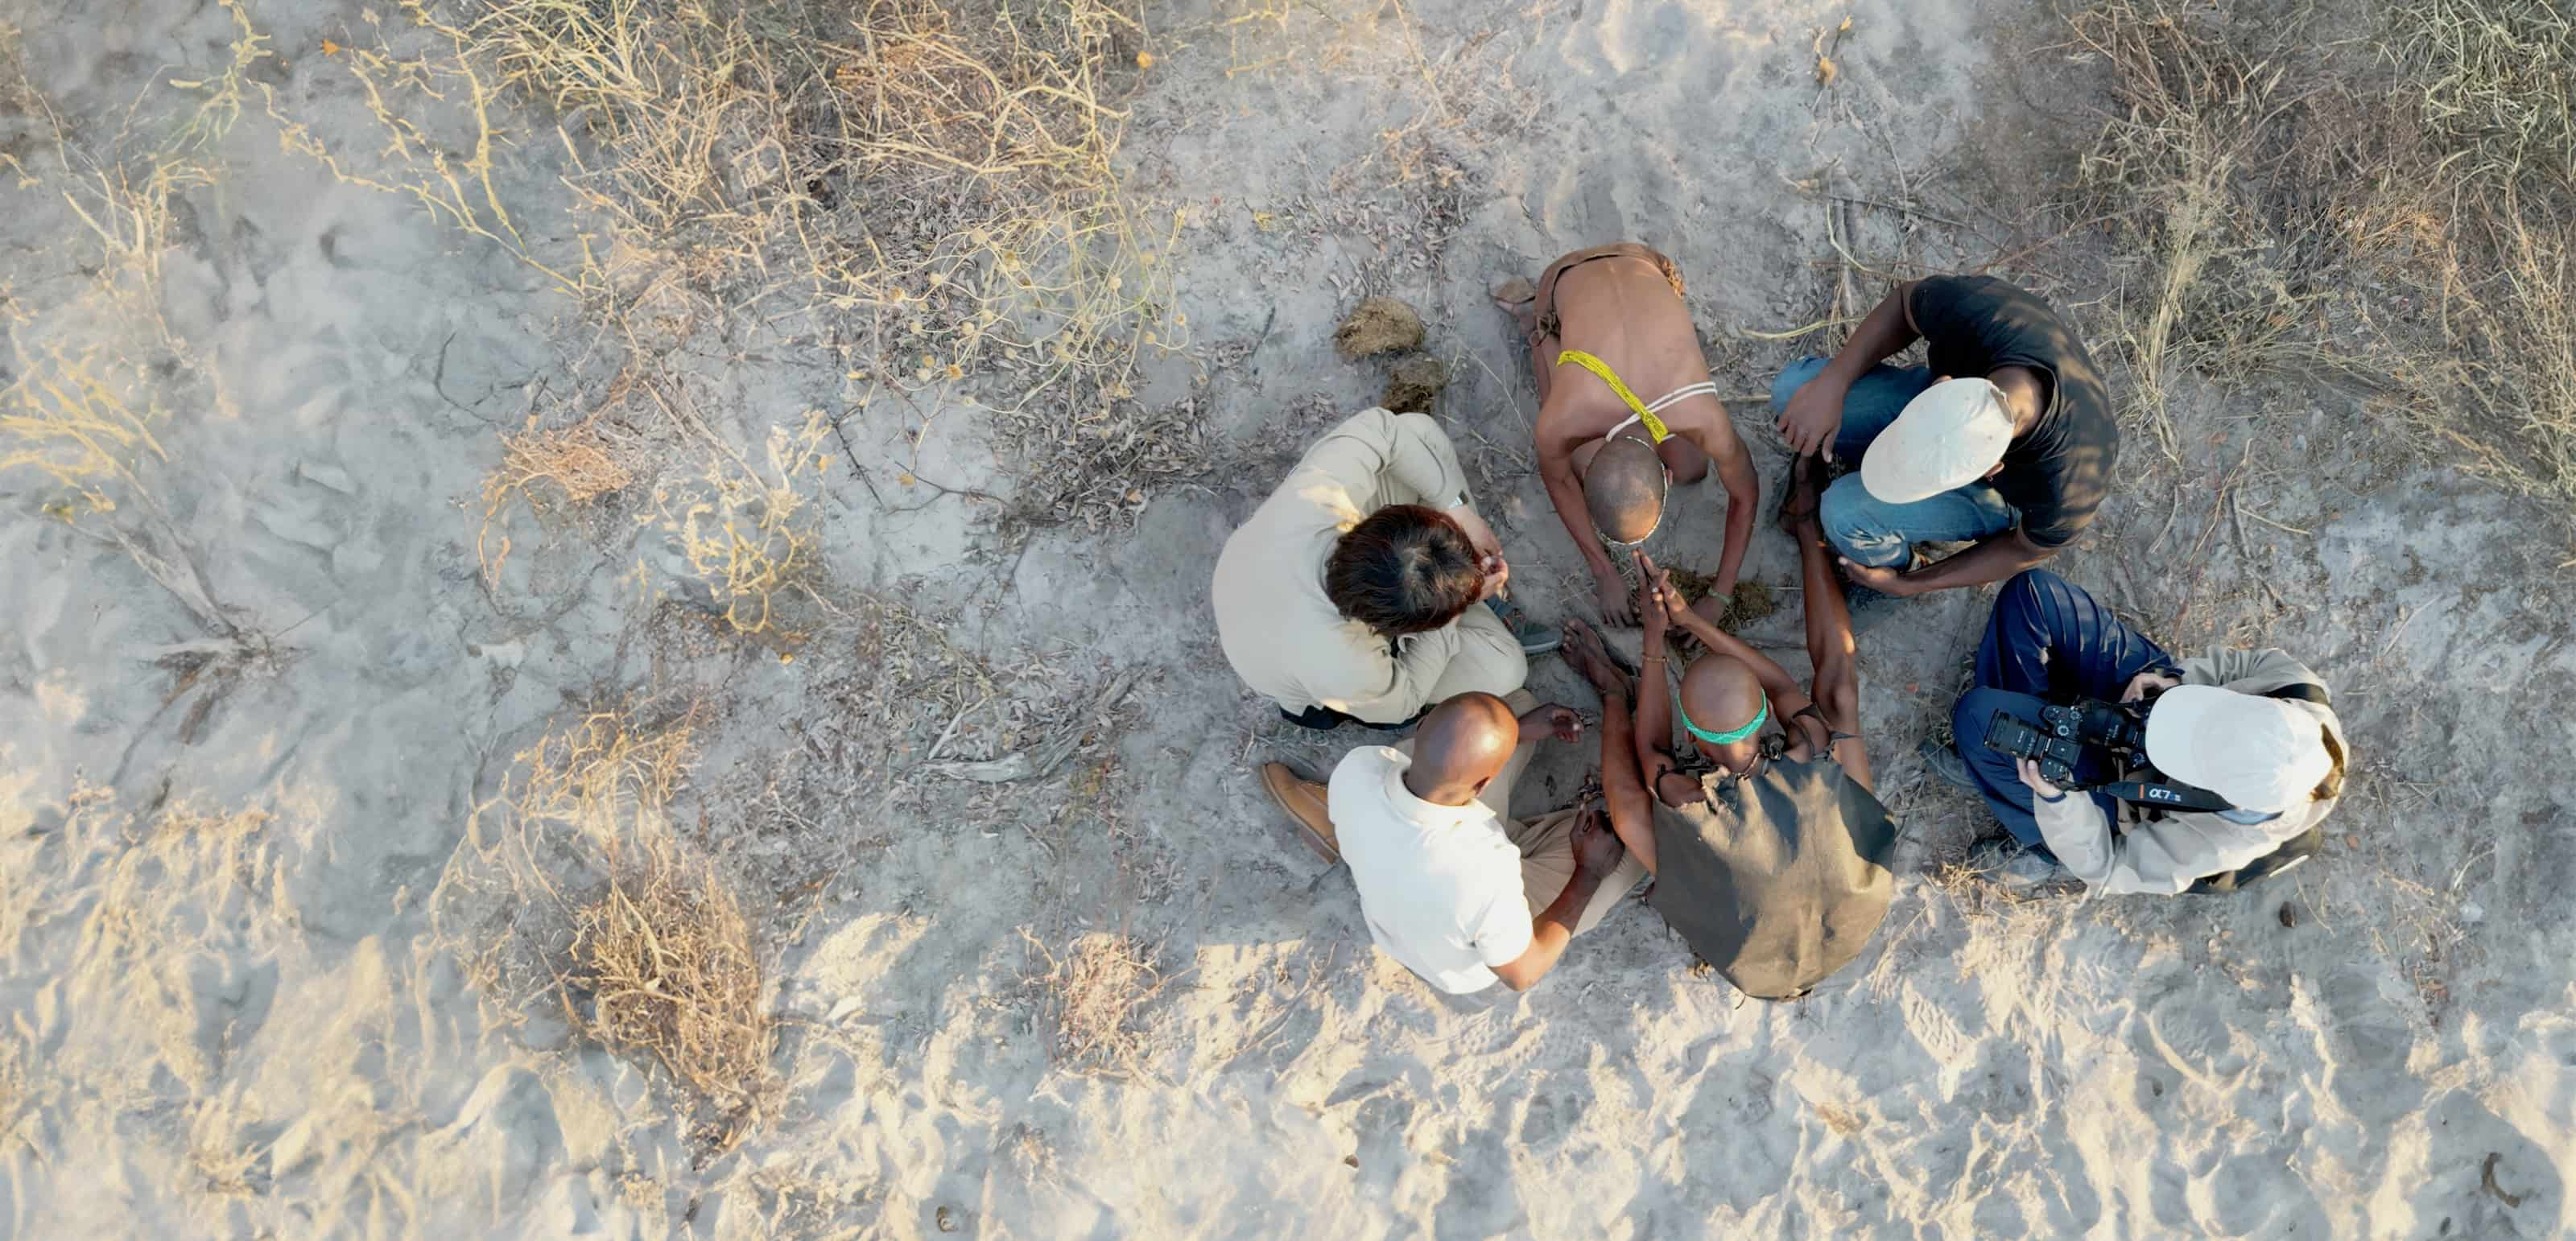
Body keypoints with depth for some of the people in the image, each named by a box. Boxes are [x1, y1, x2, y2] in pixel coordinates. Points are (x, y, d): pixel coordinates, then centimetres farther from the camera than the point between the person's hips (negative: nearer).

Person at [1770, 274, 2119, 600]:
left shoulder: (2067, 493, -42)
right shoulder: (1976, 308, -40)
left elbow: (2027, 551, -17)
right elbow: (1904, 302, -14)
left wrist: (1908, 585, -12)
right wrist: (1831, 384, -26)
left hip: (2001, 490, -3)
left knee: (1847, 514, -26)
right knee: (1792, 390, -15)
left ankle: (1899, 567, 9)